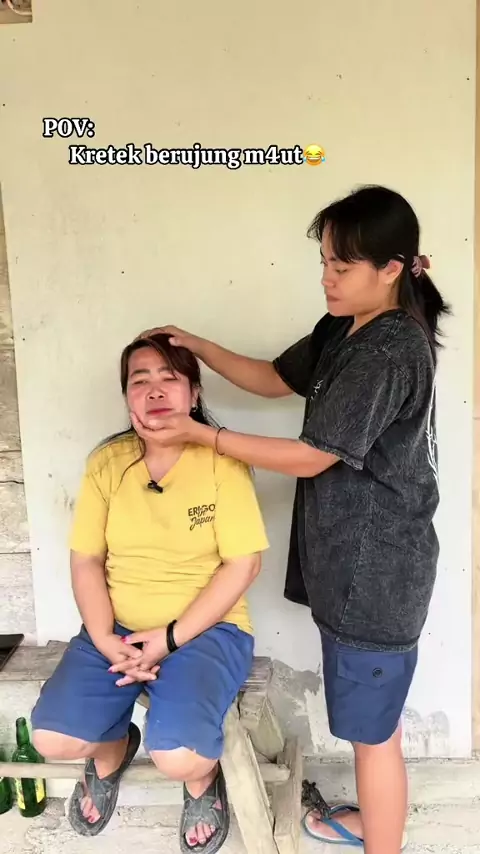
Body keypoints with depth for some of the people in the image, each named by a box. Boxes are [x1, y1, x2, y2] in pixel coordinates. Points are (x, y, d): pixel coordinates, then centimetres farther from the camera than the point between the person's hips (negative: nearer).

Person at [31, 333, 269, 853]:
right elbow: (86, 561, 1)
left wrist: (171, 638, -17)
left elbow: (242, 565, -13)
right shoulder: (106, 462, 0)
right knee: (52, 739, -13)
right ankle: (113, 751, 25)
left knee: (177, 756, -25)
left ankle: (204, 780, 15)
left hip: (206, 629, -3)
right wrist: (106, 642, -13)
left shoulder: (222, 460, -11)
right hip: (117, 629, 4)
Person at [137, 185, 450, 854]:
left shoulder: (391, 352, -24)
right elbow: (277, 378, 17)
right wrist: (198, 347, 6)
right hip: (353, 557, 9)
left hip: (376, 568, -9)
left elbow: (311, 457, -22)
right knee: (371, 715, 27)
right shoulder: (344, 329, 6)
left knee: (372, 728, 8)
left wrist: (203, 435, -15)